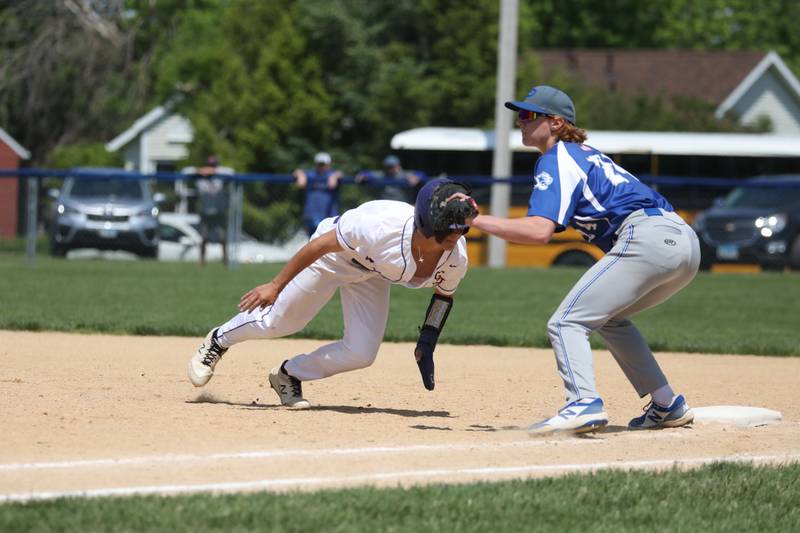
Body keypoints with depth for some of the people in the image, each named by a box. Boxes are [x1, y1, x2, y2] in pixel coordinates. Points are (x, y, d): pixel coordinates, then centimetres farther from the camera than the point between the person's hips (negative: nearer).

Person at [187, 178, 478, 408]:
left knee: (361, 353, -5)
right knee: (277, 322, 4)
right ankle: (218, 340, 35)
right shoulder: (383, 226, -44)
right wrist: (276, 285, -26)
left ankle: (289, 375, 20)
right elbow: (322, 244, -31)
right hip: (335, 255, -5)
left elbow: (444, 293, -3)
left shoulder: (456, 258, -28)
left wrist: (427, 343, -8)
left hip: (371, 277, 5)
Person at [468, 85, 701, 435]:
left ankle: (584, 404, -31)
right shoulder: (585, 154, 28)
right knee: (608, 318, 29)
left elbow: (540, 231, -15)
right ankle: (667, 406, 24)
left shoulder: (556, 160, -1)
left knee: (566, 322, -10)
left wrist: (476, 220, -11)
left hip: (648, 239, -10)